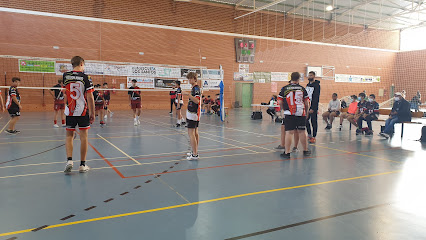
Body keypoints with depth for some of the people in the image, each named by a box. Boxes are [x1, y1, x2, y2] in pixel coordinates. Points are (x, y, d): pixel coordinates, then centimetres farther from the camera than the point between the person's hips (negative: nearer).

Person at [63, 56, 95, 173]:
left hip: (70, 111, 3)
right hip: (83, 111, -3)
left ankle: (69, 160, 1)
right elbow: (90, 97, -9)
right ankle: (82, 165, 9)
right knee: (83, 137, 4)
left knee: (69, 136, 14)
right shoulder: (85, 78, -7)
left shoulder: (66, 76, 3)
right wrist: (92, 113, -5)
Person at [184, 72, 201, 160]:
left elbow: (197, 100, -27)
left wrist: (188, 95, -33)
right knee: (195, 132, 13)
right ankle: (195, 152, 21)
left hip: (193, 114, -11)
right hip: (194, 114, 11)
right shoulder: (194, 88, 17)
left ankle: (194, 155, -9)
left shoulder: (196, 88, -14)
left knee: (191, 133, -10)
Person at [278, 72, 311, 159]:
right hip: (301, 113, 2)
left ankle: (287, 153, -2)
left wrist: (284, 109, 20)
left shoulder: (284, 88, 2)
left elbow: (280, 102, 3)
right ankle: (305, 150, 25)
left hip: (289, 114, -2)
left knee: (289, 132, -3)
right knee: (301, 132, 12)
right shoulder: (302, 88, 6)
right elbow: (306, 103, 8)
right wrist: (306, 112, 22)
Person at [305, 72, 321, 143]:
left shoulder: (317, 85, -9)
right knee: (305, 120, 7)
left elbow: (316, 98, -15)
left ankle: (314, 137, 6)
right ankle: (309, 134, 22)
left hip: (313, 107, -7)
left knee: (314, 122, -1)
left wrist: (313, 108, -21)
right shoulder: (307, 85, 14)